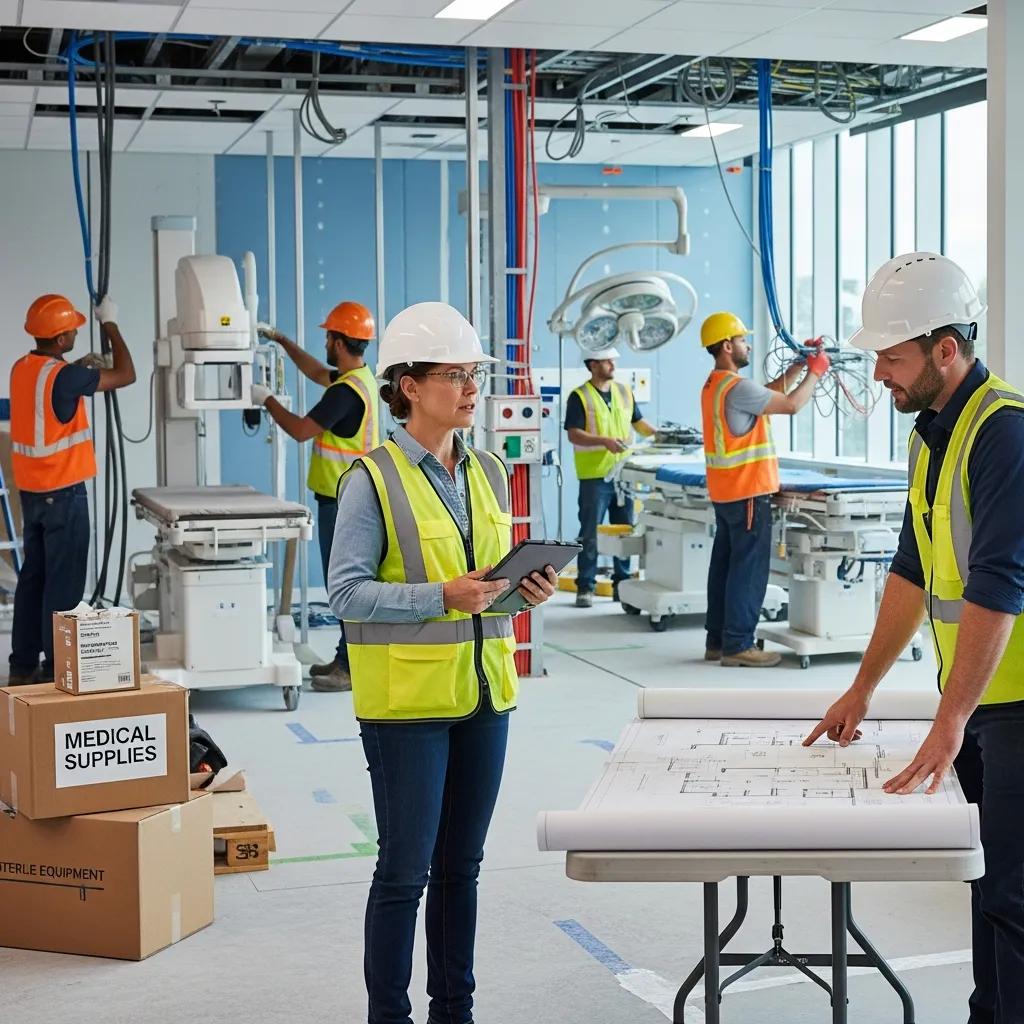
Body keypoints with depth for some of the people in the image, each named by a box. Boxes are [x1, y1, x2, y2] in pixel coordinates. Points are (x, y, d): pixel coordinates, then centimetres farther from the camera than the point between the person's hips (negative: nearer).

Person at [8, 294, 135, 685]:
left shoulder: (22, 369, 5)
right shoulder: (63, 377, -19)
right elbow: (125, 375, -10)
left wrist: (78, 367, 19)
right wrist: (110, 324, -1)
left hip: (31, 491, 8)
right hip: (63, 494, -8)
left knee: (33, 576, 13)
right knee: (63, 583, -1)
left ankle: (23, 665, 17)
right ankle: (56, 668, 2)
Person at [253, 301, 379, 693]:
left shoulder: (347, 391, -21)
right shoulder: (359, 376, 9)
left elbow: (300, 430, -19)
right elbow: (317, 373, 28)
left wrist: (266, 400, -5)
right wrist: (281, 340, 29)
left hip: (342, 502, -10)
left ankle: (353, 668, -2)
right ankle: (348, 658, 22)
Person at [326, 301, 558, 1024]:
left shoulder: (489, 473, 10)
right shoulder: (373, 480, -10)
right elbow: (348, 593, -14)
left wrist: (527, 588, -2)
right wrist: (444, 596, -24)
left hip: (484, 692, 6)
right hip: (406, 698, -6)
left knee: (461, 863, 15)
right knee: (406, 868, -1)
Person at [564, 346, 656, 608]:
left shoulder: (624, 392, 12)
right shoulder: (580, 397, -5)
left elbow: (638, 422, 19)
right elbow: (574, 434, -12)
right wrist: (604, 441, -23)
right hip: (594, 475, -5)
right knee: (590, 534, -2)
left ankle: (622, 583, 17)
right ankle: (585, 587, 4)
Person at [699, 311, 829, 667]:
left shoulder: (714, 385, 14)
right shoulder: (737, 387, -18)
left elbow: (771, 393, 20)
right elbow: (792, 404, -14)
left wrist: (800, 365, 16)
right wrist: (816, 371, -1)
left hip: (725, 492, 10)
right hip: (748, 491, -10)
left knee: (725, 564, 12)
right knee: (749, 569, -5)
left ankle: (716, 641, 16)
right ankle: (737, 645, -3)